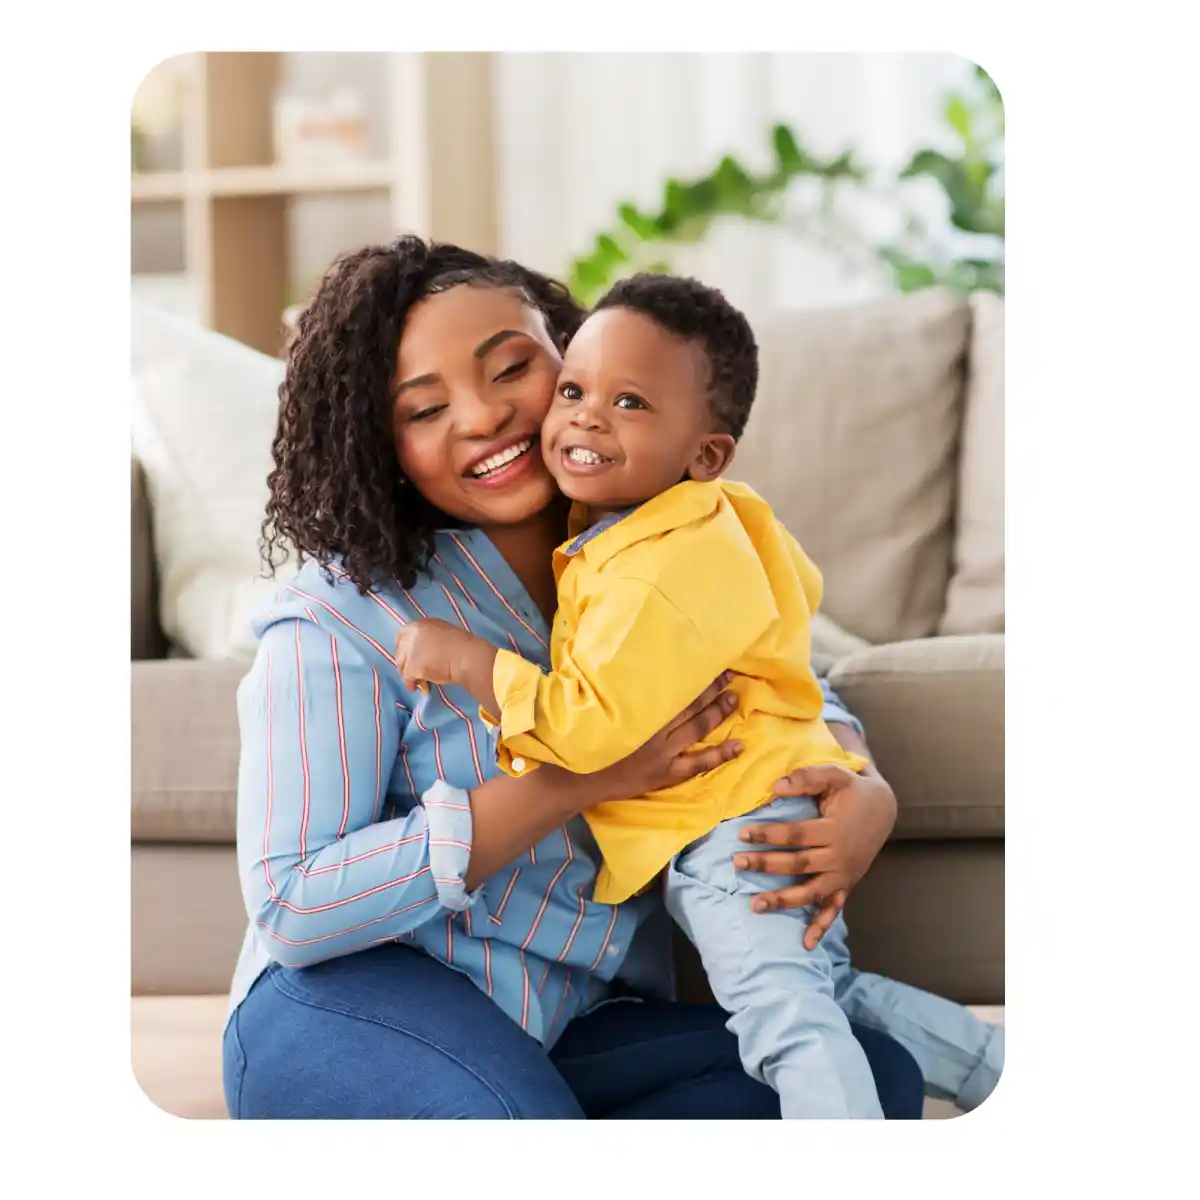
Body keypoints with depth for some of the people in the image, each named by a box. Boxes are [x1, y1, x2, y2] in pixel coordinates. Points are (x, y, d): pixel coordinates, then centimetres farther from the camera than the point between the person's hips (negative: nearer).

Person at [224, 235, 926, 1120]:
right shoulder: (341, 615, -11)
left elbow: (804, 705, 18)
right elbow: (289, 907, -17)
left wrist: (865, 797, -10)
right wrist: (581, 783, -22)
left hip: (576, 1036, 6)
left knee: (878, 1072, -15)